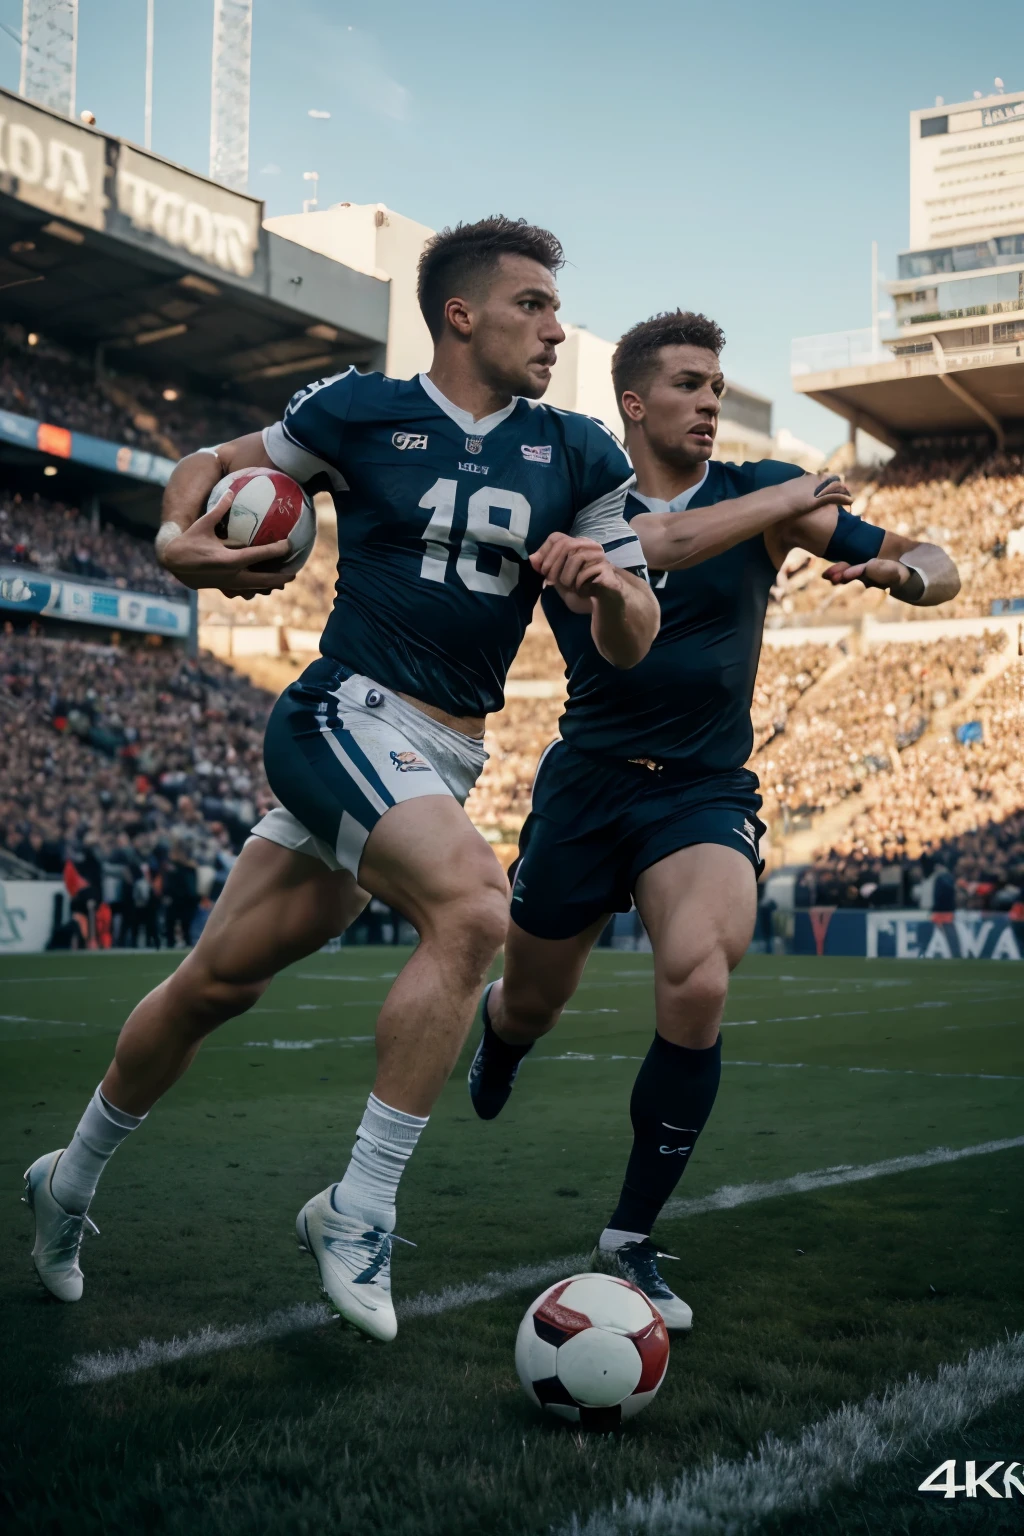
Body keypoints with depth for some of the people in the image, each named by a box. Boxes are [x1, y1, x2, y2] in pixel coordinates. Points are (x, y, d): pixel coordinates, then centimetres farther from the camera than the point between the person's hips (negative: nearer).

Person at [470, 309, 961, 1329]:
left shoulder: (762, 489, -1)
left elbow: (940, 569, -5)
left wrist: (902, 569, -28)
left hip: (706, 793, -1)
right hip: (587, 784, 1)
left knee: (698, 983, -28)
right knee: (530, 1006, 14)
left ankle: (629, 1243, -10)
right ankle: (495, 1035, 56)